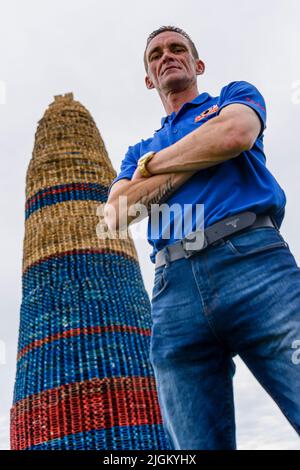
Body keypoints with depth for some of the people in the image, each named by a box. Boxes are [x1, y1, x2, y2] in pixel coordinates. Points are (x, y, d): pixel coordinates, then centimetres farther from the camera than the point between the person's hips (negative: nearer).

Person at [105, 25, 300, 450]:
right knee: (198, 443, -1)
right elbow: (116, 214, 12)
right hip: (174, 288, 4)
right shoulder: (140, 151, 31)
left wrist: (153, 164, 12)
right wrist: (202, 158, 8)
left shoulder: (237, 95, 23)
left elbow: (235, 133, -3)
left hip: (252, 258, -3)